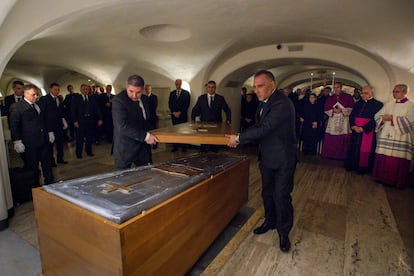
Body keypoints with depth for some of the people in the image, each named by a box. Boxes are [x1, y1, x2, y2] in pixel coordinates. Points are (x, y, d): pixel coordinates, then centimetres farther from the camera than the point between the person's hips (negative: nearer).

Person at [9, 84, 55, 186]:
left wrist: (50, 132, 16)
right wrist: (17, 142, -13)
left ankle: (50, 183, 26)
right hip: (30, 143, -5)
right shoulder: (16, 107, -7)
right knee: (33, 167, 7)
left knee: (47, 164, 14)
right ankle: (35, 187, 21)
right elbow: (14, 126, -9)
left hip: (44, 140, 6)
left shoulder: (39, 105, 11)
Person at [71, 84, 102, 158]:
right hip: (80, 121, -2)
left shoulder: (92, 98, 10)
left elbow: (96, 109, 6)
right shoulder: (76, 97, 3)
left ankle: (89, 151, 22)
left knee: (90, 137, 7)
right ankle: (78, 153, 18)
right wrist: (75, 121, -11)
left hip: (90, 121, 3)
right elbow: (73, 110, -2)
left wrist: (100, 119, -4)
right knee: (80, 138, 4)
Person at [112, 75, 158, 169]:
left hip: (143, 145, 7)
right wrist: (146, 136, -27)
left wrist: (150, 135, 7)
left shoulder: (145, 99, 8)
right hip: (125, 149, -6)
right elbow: (123, 126, -27)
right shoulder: (118, 100, -16)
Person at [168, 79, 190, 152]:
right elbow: (170, 104, 9)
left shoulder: (186, 93, 3)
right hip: (174, 114, 3)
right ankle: (175, 146, 8)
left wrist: (180, 112, -10)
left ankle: (184, 146, 4)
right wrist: (173, 112, -5)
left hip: (183, 115, -3)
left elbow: (187, 104, -4)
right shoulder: (172, 93, 13)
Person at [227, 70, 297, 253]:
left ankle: (284, 232, 23)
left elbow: (264, 128, -28)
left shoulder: (282, 104, -24)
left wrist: (239, 138, -18)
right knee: (267, 193, 20)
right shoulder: (265, 102, 5)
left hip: (283, 159, -8)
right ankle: (270, 221, 41)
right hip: (267, 157, 8)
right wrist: (240, 139, -3)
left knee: (281, 196, 2)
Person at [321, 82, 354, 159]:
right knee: (331, 140, -2)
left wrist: (342, 110, -13)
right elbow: (326, 109, 10)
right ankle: (331, 155, 7)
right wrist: (333, 110, -8)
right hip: (333, 122, 2)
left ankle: (342, 156, 5)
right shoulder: (330, 98, 13)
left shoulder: (348, 97, 5)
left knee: (343, 140, -4)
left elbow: (352, 108, 0)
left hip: (344, 121, -2)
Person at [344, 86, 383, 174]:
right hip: (355, 130, 5)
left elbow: (375, 120, -11)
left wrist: (362, 128, -17)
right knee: (354, 148, 10)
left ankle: (362, 168, 12)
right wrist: (353, 126, -9)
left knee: (364, 150, 0)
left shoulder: (377, 104, -4)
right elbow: (351, 116, 7)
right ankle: (352, 166, 22)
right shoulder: (358, 103, 11)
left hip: (367, 132, -5)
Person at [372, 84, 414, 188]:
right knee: (383, 158, 3)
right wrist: (383, 118, -8)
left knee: (398, 160, -4)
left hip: (400, 137, -4)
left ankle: (396, 181, 8)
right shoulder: (388, 104, 16)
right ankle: (383, 177, 15)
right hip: (386, 135, 4)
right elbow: (377, 115, 12)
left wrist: (393, 118, -13)